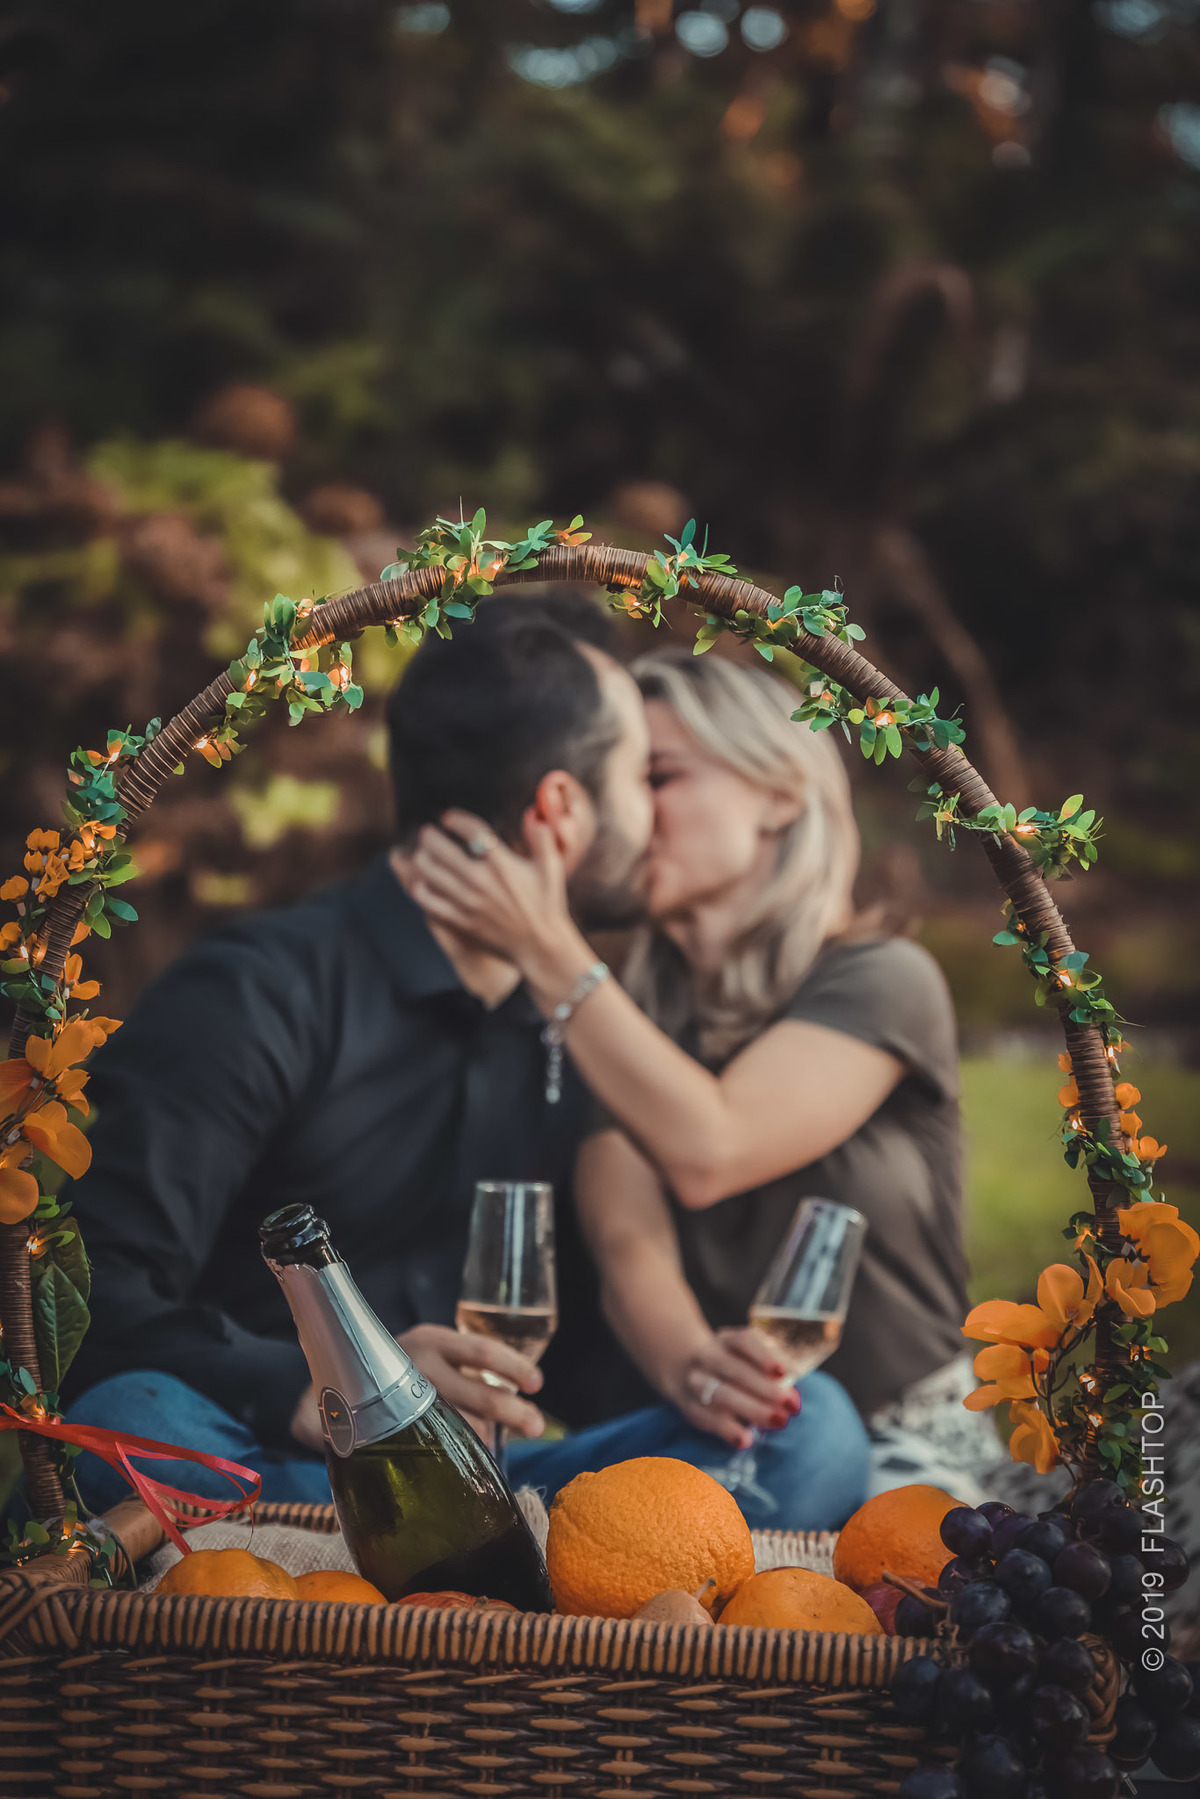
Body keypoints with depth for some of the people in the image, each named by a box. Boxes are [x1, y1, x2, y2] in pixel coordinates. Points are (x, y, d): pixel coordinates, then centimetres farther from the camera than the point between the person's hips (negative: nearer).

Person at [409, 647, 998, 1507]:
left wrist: (546, 950, -24)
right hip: (708, 1443, 3)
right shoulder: (625, 1021, 8)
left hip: (899, 1449, -3)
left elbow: (706, 1153, -21)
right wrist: (687, 1364, -32)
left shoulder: (883, 980, -5)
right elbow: (627, 1237, -9)